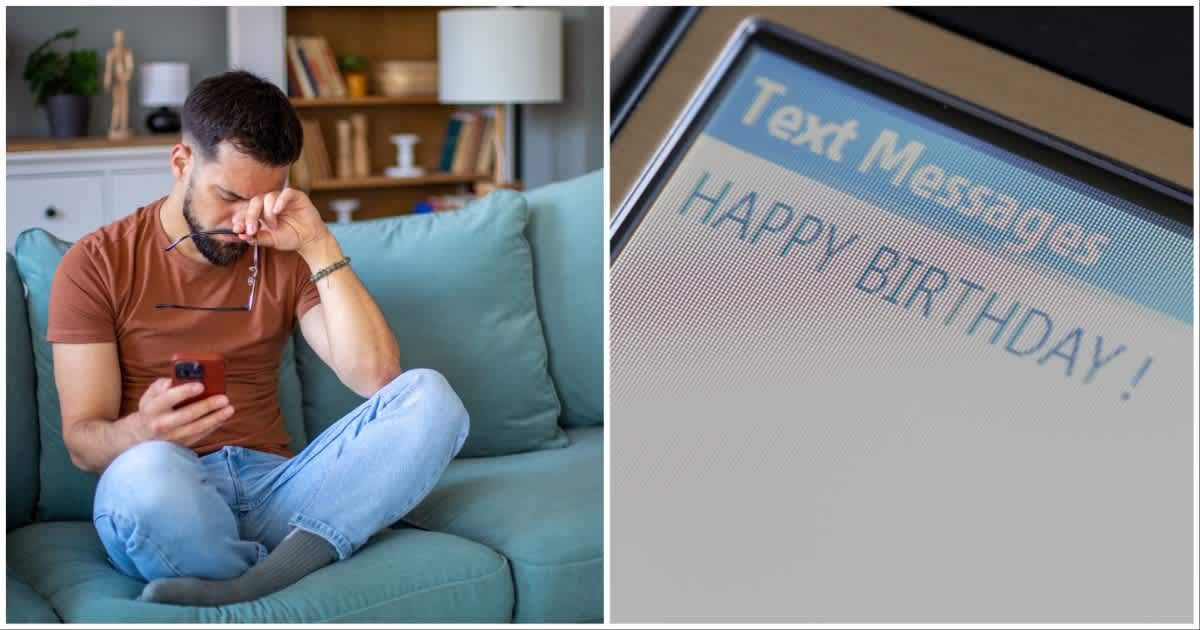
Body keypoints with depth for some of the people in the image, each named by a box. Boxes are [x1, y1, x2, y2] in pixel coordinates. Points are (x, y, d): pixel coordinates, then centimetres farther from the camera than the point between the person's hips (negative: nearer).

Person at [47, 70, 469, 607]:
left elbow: (376, 376, -2)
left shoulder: (285, 260, 12)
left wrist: (318, 246, -7)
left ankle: (243, 590, -34)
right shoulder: (96, 265, 3)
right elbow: (82, 441, -3)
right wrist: (144, 431, -27)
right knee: (148, 470, -40)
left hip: (274, 487, 4)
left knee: (429, 396, -21)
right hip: (168, 501, -4)